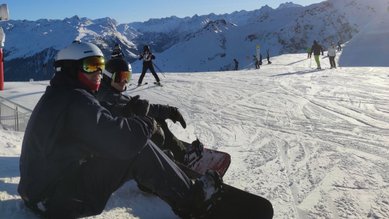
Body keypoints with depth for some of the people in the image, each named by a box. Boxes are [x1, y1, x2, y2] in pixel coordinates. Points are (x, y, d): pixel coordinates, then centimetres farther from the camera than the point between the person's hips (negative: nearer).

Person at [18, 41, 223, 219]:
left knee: (134, 140, 6)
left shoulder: (57, 96, 11)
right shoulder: (76, 101, -21)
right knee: (138, 148, -16)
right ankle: (192, 202, -5)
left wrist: (138, 123, 0)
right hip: (59, 200, -9)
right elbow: (125, 139, -29)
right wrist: (147, 124, -9)